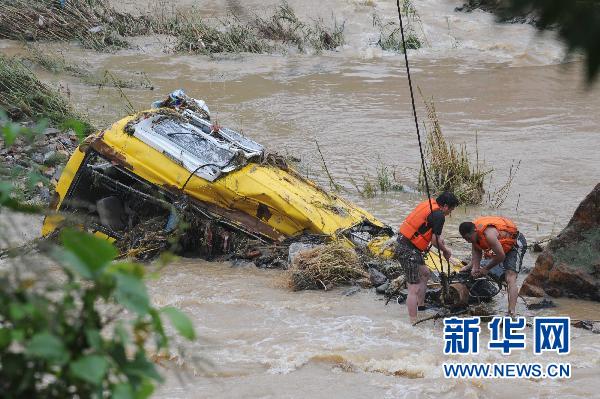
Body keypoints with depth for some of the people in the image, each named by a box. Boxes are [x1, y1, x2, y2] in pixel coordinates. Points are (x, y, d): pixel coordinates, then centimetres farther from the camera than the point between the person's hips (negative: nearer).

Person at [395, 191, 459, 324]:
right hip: (409, 251, -10)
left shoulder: (428, 204, 12)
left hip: (403, 245, 10)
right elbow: (435, 240, -14)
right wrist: (445, 250, 4)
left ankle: (421, 306, 35)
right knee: (414, 288, -9)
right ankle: (413, 322, -10)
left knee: (425, 273, 27)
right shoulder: (439, 215, -15)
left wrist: (438, 239, 16)